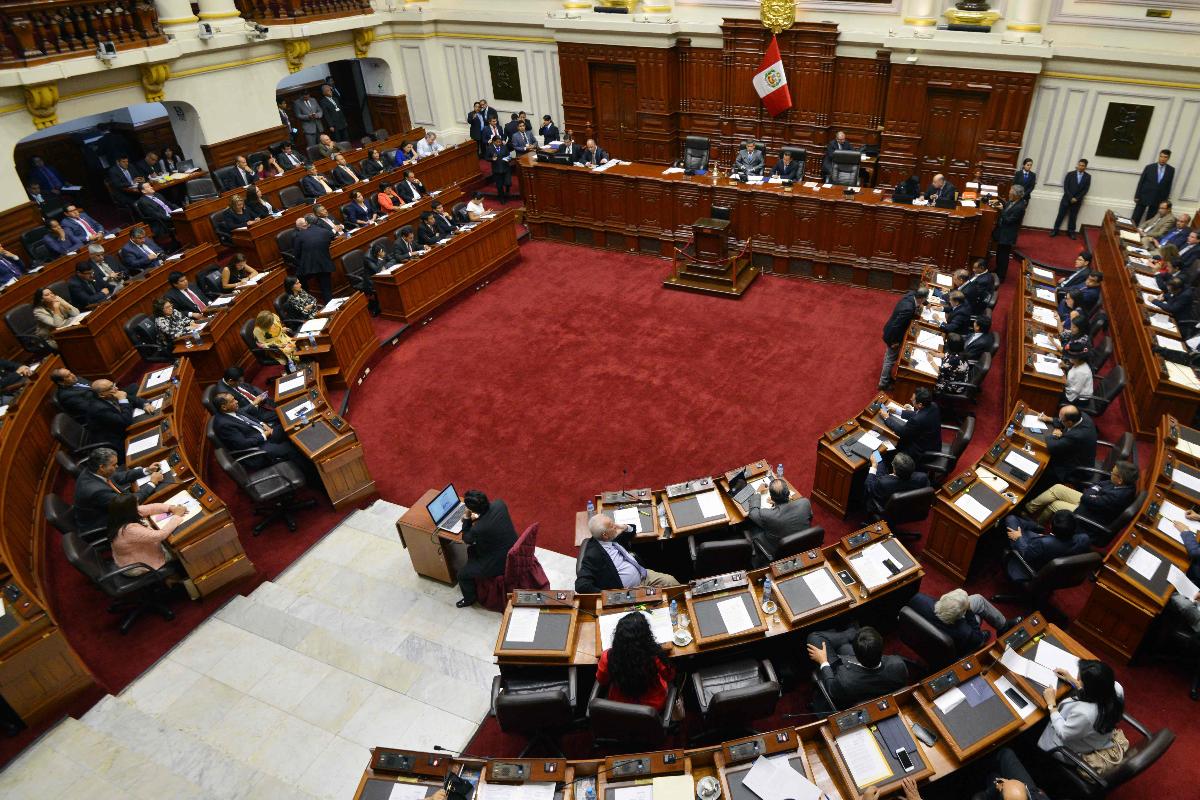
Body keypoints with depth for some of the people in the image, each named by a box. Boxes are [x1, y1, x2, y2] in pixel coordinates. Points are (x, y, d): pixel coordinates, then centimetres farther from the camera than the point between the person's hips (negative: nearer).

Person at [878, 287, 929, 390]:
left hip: (892, 331, 9)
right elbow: (895, 326, -35)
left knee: (889, 356, 28)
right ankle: (884, 383, 26)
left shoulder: (911, 295, -15)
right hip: (893, 335, -9)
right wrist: (894, 342, -22)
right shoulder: (908, 309, -39)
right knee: (891, 359, 10)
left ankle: (886, 375, 50)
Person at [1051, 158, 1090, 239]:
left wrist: (1076, 198, -12)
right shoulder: (1070, 174, -3)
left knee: (1073, 217, 8)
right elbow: (1065, 187, -6)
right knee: (1061, 215, 1)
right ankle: (1055, 230, 10)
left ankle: (1071, 232, 16)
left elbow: (1085, 190, -2)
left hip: (1077, 201, 1)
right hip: (1067, 199, -1)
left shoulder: (1088, 177, 0)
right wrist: (1070, 198, -13)